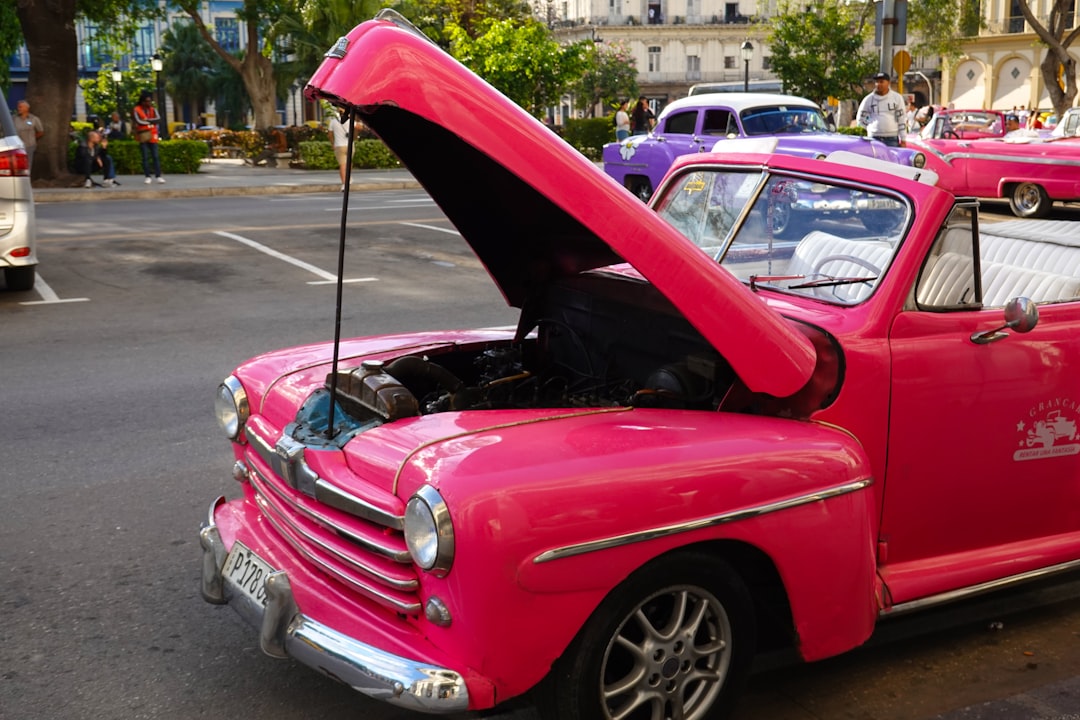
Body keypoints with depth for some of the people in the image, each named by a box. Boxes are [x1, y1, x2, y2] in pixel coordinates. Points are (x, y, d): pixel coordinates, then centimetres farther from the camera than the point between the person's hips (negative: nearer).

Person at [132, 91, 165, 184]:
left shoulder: (153, 109, 8)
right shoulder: (136, 110, -3)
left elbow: (158, 119, -7)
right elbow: (138, 121, -15)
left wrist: (147, 120, -14)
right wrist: (151, 122, -6)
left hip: (152, 136, 3)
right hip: (142, 136, -2)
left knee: (156, 156, 1)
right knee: (145, 157, 1)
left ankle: (159, 176, 1)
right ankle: (148, 177, 5)